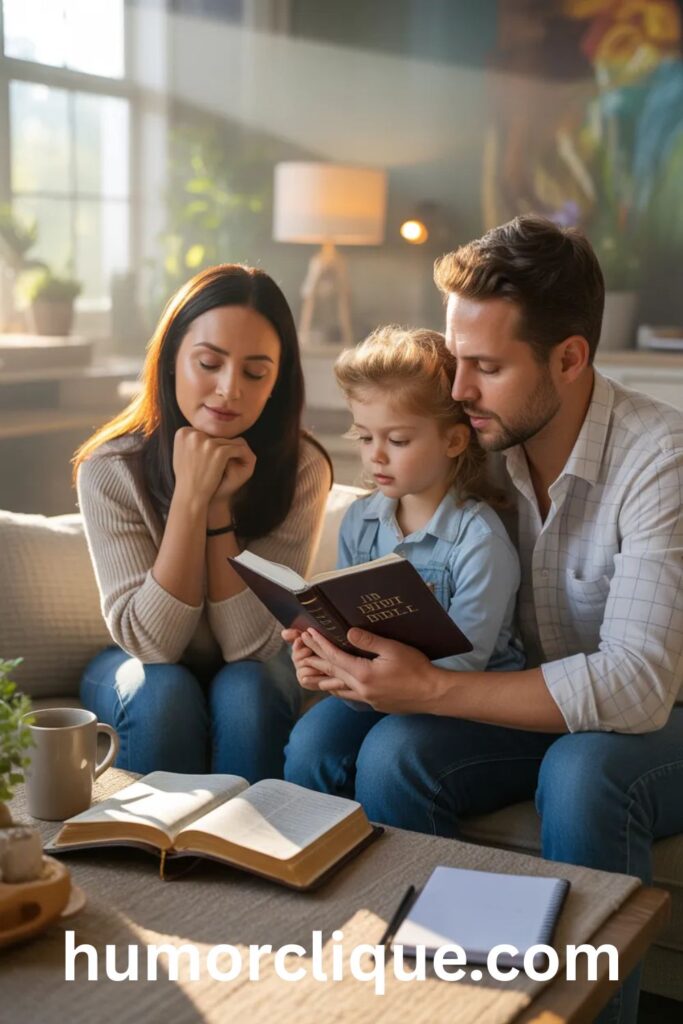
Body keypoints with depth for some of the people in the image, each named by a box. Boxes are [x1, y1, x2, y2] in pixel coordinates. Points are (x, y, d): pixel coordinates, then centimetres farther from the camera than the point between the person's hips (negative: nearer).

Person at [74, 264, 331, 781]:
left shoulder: (301, 469, -19)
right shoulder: (111, 468, -21)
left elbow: (250, 645, -21)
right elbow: (151, 642, -24)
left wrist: (220, 506, -31)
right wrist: (191, 496, -33)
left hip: (251, 676, 1)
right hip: (141, 667, 0)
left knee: (244, 690, -31)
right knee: (164, 691, -32)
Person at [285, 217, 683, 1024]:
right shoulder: (480, 449, -7)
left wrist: (431, 688, -35)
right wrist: (351, 653, -22)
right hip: (534, 707, 5)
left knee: (581, 771, -35)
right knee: (395, 755, -21)